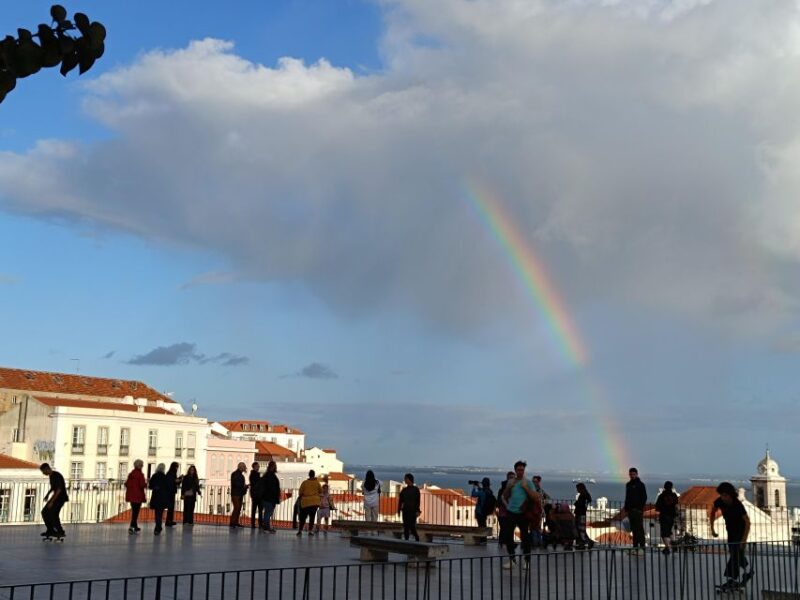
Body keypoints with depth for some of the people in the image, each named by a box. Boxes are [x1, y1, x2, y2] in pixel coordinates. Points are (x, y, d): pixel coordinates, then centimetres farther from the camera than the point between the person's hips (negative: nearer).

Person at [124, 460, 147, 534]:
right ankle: (131, 527, -10)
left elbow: (126, 484, 9)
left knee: (134, 511, 17)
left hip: (131, 495, 7)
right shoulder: (140, 474, -15)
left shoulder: (131, 474, 6)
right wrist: (146, 482, 2)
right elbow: (143, 485, -17)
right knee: (135, 512, -2)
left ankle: (135, 526, 26)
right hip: (138, 496, -7)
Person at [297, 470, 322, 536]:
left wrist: (300, 497, 21)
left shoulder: (304, 482, 0)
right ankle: (310, 530, -4)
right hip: (314, 502, 0)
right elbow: (321, 491, 11)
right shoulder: (317, 483, 1)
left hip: (305, 502, 0)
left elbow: (300, 492, 1)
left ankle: (300, 530, -1)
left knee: (303, 517, 7)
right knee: (312, 517, 2)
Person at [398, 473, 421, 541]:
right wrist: (399, 510, 5)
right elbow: (400, 501, 9)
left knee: (412, 526, -8)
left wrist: (417, 511, -10)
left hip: (413, 510, -4)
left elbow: (418, 501, -5)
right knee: (406, 526, 4)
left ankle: (417, 538, 12)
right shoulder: (404, 490, 8)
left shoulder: (416, 489, -2)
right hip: (405, 510, 4)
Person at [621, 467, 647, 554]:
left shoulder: (640, 485, -2)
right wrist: (626, 509, 13)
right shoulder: (628, 485, 16)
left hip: (638, 510, -6)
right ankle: (635, 546, 8)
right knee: (633, 529, 6)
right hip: (630, 510, 6)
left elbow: (644, 497, -7)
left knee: (639, 528, -8)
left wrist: (641, 508, -16)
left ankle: (642, 547, -8)